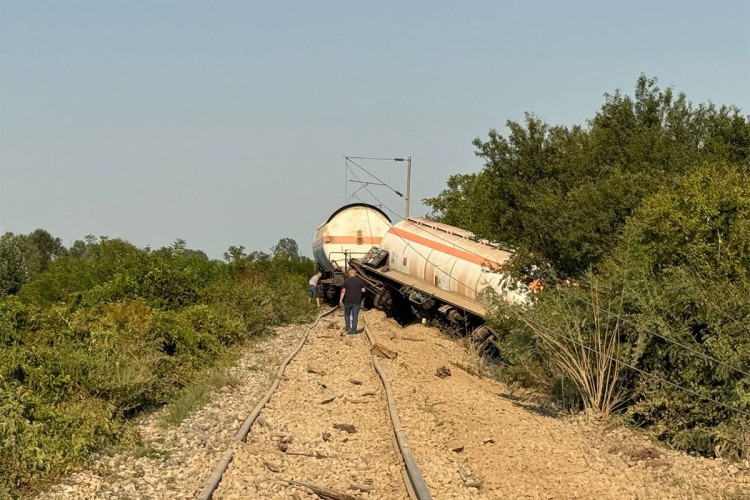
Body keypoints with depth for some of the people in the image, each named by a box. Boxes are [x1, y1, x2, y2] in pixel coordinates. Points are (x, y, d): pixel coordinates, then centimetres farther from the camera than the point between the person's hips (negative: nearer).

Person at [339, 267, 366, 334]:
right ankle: (353, 330, 4)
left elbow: (343, 291, -6)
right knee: (355, 316, 5)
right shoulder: (360, 280, -1)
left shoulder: (346, 281, -5)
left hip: (348, 301, 0)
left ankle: (348, 327, 14)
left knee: (347, 314, 19)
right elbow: (363, 290, 0)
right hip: (356, 301, 1)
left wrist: (341, 300, 1)